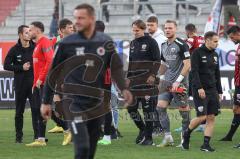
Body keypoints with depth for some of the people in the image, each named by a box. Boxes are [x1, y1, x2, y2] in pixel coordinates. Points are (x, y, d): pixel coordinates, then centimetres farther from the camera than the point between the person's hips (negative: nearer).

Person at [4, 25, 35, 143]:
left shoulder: (35, 47, 2)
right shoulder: (14, 50, 0)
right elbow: (6, 66, -1)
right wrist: (21, 68, -10)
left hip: (34, 83, 0)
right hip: (20, 84, 0)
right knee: (19, 111, 6)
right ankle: (19, 136, 13)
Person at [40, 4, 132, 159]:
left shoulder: (106, 42, 2)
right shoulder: (67, 43, -4)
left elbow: (116, 67, 7)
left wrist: (124, 89, -11)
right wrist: (46, 101, 3)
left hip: (97, 102, 3)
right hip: (75, 101, -3)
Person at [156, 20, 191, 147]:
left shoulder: (181, 45, -10)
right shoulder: (164, 45, 12)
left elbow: (187, 65, -14)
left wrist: (178, 81, -19)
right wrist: (161, 78, 16)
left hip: (180, 83, -7)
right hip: (166, 83, 7)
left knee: (183, 109, -2)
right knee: (160, 106, -4)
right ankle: (167, 137, 1)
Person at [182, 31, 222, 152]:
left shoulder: (215, 55, 14)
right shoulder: (197, 53, -6)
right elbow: (194, 71, -14)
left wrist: (219, 91, 16)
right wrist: (199, 88, -22)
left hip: (212, 90, 7)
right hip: (200, 91, -7)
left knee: (211, 117, -1)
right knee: (202, 117, -12)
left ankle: (206, 144, 3)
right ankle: (186, 134, 13)